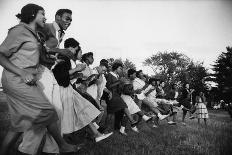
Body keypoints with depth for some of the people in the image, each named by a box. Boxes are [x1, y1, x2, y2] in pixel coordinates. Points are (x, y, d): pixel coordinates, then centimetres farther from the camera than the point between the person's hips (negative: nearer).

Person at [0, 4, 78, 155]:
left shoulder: (33, 34, 19)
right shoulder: (20, 30, -8)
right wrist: (22, 73, -22)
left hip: (26, 81, 9)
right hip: (16, 80, -9)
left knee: (21, 122, 11)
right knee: (48, 112, -5)